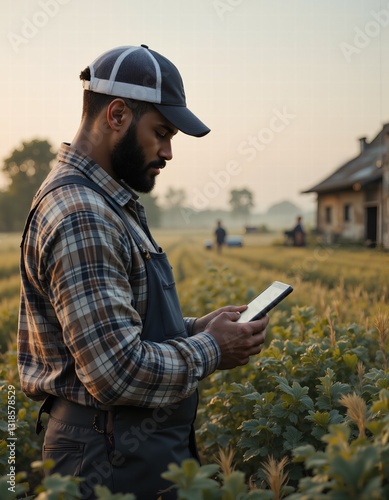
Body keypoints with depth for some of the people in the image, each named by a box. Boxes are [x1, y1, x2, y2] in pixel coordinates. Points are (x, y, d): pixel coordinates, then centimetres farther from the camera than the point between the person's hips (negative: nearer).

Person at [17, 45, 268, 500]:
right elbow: (116, 370, -27)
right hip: (114, 462, -10)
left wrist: (195, 328, 6)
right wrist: (210, 351, -13)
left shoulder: (106, 203, 11)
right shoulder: (79, 216, -23)